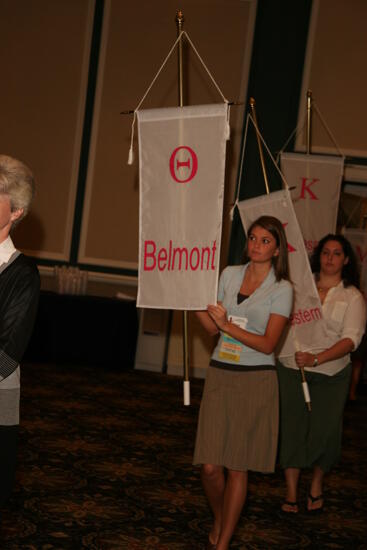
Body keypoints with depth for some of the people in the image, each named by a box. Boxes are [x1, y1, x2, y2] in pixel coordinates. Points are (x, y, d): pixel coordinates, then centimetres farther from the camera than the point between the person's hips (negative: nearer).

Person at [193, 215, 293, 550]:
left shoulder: (282, 289, -3)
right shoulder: (230, 274, 9)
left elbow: (267, 344, -10)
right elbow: (212, 327, 12)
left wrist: (229, 325, -18)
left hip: (255, 381, -3)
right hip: (220, 374, 3)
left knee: (237, 468, 1)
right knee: (211, 466, 0)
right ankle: (218, 521, 29)